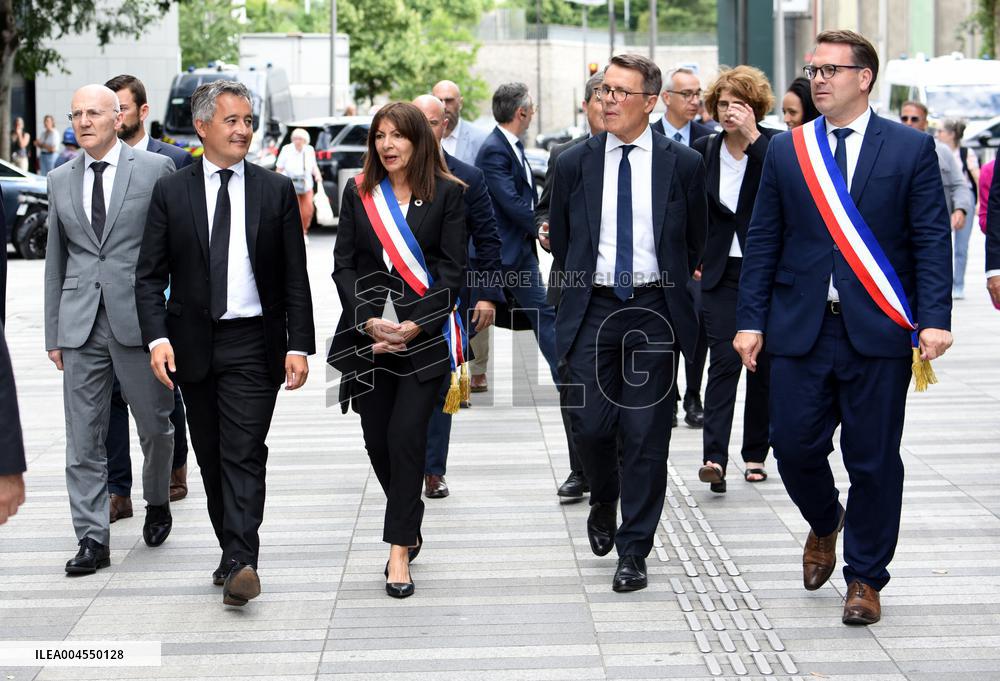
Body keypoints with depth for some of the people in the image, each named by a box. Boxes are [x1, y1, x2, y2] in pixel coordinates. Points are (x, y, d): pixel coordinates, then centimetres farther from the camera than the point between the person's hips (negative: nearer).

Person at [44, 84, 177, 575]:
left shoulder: (156, 169, 0)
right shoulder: (60, 180, 11)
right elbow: (55, 259, 15)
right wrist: (54, 332, 12)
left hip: (139, 319, -3)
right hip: (80, 324, 3)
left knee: (155, 427, 9)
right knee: (83, 439, 1)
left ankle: (157, 502, 36)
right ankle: (93, 539, 7)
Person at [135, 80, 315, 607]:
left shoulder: (276, 191, 4)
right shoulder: (171, 192, 5)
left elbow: (295, 278, 3)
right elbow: (150, 276, 2)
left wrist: (299, 345, -5)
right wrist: (157, 337, -12)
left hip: (253, 344, -2)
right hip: (193, 344, 2)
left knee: (244, 454, -10)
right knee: (211, 459, 10)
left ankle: (240, 563, -15)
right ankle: (233, 553, 21)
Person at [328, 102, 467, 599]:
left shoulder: (447, 194, 0)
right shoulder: (358, 193, 8)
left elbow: (452, 271, -3)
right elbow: (344, 264, 5)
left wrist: (413, 326, -14)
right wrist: (369, 320, -10)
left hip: (424, 334, -3)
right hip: (367, 334, 3)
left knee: (406, 436, -11)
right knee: (377, 439, 7)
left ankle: (399, 549, -6)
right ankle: (410, 526, 28)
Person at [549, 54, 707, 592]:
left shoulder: (683, 164, 0)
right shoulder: (574, 163, 2)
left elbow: (695, 243, 12)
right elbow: (559, 240, 14)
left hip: (654, 312, -1)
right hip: (592, 310, 1)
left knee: (646, 435, -2)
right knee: (592, 425, -2)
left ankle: (633, 551, 7)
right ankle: (603, 502, 30)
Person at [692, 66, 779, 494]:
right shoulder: (704, 151, 5)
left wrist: (753, 137, -25)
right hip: (721, 273, 1)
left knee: (763, 363, 8)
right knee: (725, 360, -11)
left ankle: (755, 454, 20)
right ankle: (714, 457, -18)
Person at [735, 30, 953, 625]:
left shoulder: (912, 149, 1)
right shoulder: (787, 151, 8)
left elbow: (932, 240, -2)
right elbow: (763, 241, 8)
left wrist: (934, 320, -12)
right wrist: (752, 320, 1)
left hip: (878, 331, -2)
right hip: (801, 328, 2)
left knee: (874, 459, 3)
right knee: (794, 446, 2)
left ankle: (865, 578, 19)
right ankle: (825, 523, 35)